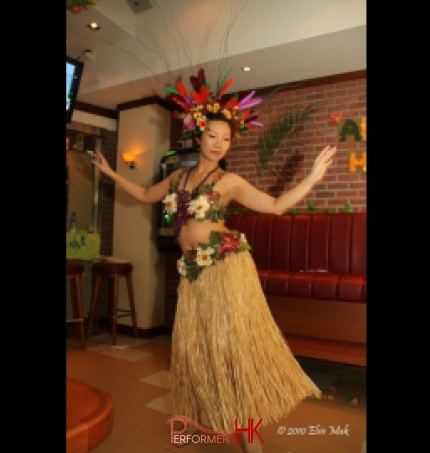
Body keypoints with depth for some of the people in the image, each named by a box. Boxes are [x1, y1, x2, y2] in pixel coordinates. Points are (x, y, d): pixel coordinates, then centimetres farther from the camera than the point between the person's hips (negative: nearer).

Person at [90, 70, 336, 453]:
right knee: (195, 341, 9)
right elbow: (146, 195, 27)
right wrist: (110, 172, 30)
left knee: (233, 338, -3)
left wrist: (313, 178, -13)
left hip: (225, 265, -5)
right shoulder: (178, 176, 14)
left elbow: (277, 205, -2)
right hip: (192, 269, 6)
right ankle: (213, 412, 29)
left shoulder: (229, 181, -1)